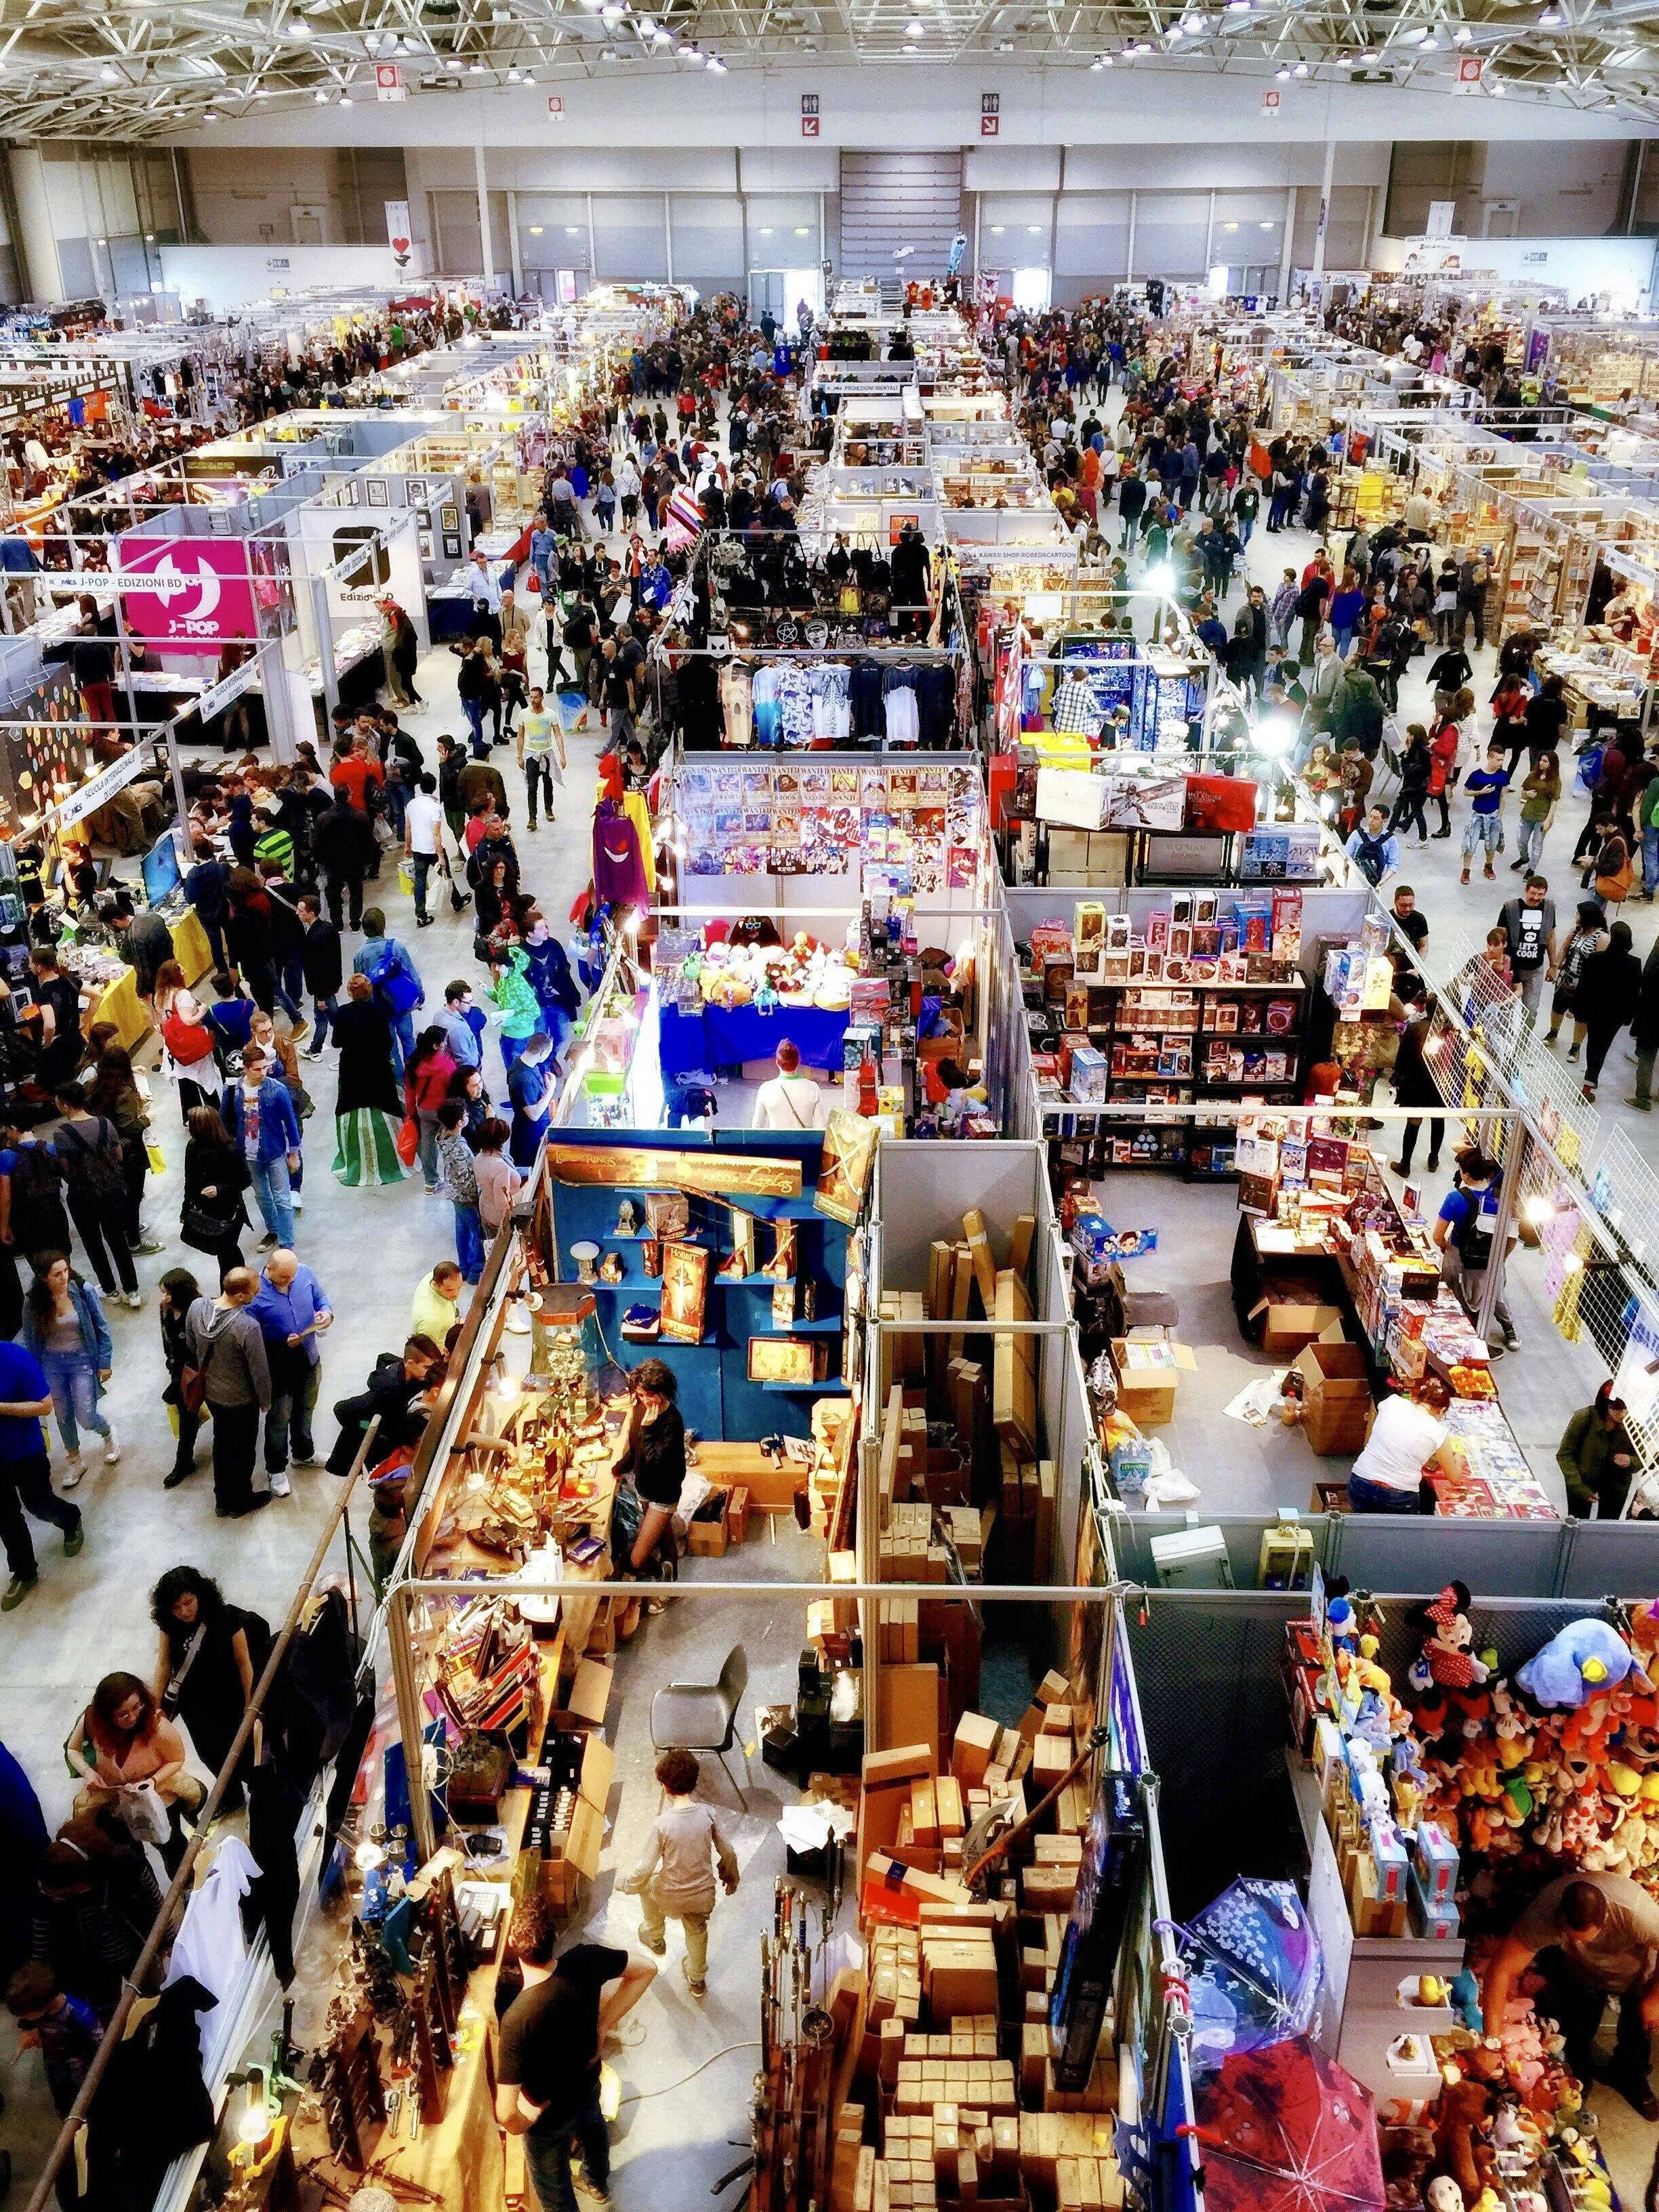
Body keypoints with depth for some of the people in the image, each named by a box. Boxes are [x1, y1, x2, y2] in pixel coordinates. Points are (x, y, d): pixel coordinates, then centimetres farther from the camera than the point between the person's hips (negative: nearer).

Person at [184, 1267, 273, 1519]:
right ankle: (240, 1502, 40)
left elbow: (191, 1347, 0)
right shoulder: (248, 1327, -37)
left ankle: (223, 1500, 45)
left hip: (212, 1392, 6)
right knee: (244, 1450, 19)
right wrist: (265, 1400, -4)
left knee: (221, 1443, 27)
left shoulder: (197, 1307, -20)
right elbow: (259, 1371, -23)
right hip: (242, 1400, -6)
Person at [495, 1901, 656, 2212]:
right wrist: (603, 2024, -13)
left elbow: (506, 2114, -39)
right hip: (588, 2081, 5)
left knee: (552, 2187, 26)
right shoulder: (585, 1960, -31)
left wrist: (521, 2123, -16)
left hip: (550, 2115, -5)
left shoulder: (518, 2020, -43)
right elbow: (646, 1969, -14)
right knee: (593, 2129, 38)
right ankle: (599, 2185, 68)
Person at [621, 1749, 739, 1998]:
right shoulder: (707, 1814, -18)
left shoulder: (662, 1823, -27)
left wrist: (626, 1885, 3)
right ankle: (697, 1980, 53)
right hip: (703, 1894, 2)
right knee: (697, 1932, 33)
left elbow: (645, 1868, -19)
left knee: (648, 1883, 32)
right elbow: (727, 1853, -6)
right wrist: (731, 1878, 15)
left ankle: (654, 1937, 52)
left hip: (671, 1896, -2)